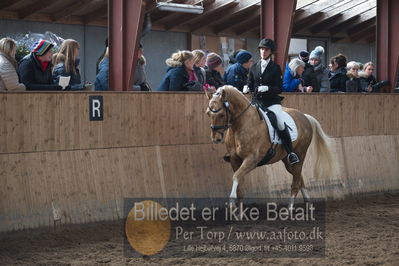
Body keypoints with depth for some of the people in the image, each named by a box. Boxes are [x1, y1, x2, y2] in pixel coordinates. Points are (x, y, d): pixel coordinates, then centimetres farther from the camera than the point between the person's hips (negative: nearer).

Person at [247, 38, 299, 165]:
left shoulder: (275, 68, 1)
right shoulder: (254, 67, 13)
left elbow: (279, 88, -4)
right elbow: (250, 84, 17)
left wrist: (267, 88, -20)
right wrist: (246, 88, -6)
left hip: (272, 102, -4)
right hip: (257, 101, 4)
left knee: (281, 125, -22)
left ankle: (290, 153, -9)